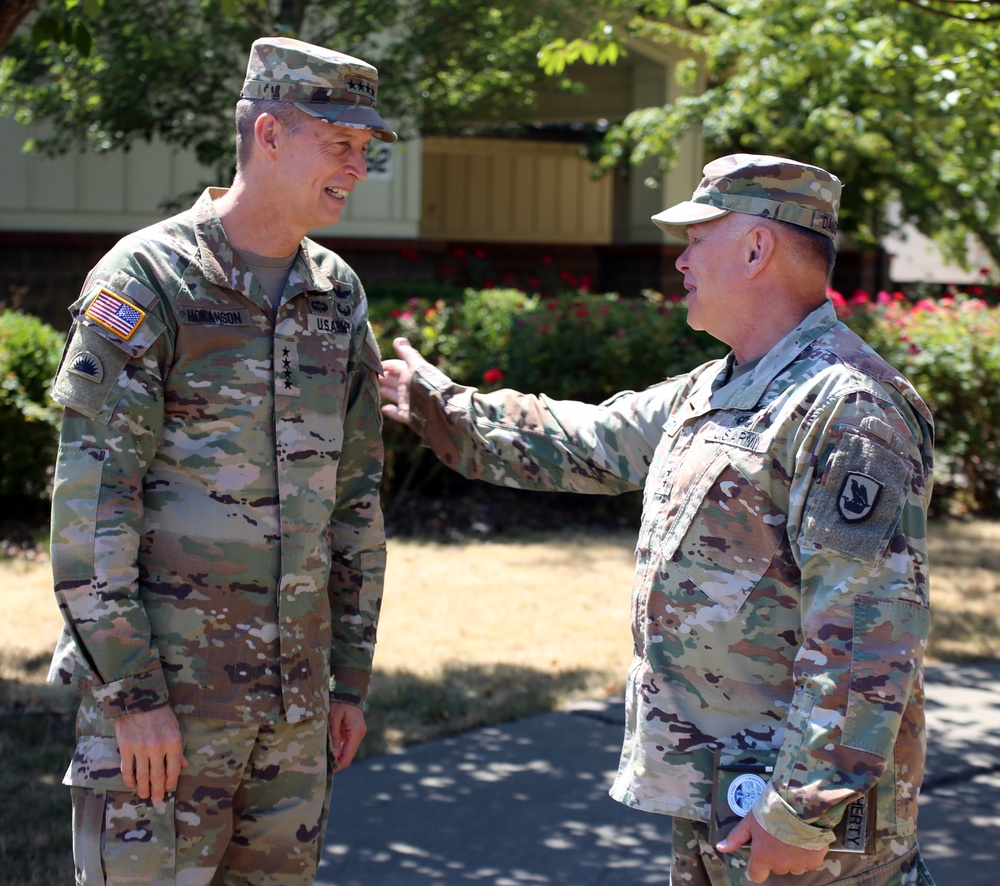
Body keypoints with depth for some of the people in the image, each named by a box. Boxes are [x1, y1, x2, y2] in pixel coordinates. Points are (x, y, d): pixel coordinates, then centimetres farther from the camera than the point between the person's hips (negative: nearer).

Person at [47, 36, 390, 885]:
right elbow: (88, 499, -14)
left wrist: (352, 677, 13)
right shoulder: (145, 281, -9)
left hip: (295, 692, 6)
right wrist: (131, 692, -17)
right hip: (161, 689, -6)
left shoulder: (339, 295, 9)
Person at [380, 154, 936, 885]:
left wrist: (805, 812, -25)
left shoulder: (847, 409, -19)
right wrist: (439, 405, 30)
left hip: (791, 798, -9)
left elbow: (866, 638, -25)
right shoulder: (710, 393, 13)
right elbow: (585, 443, 26)